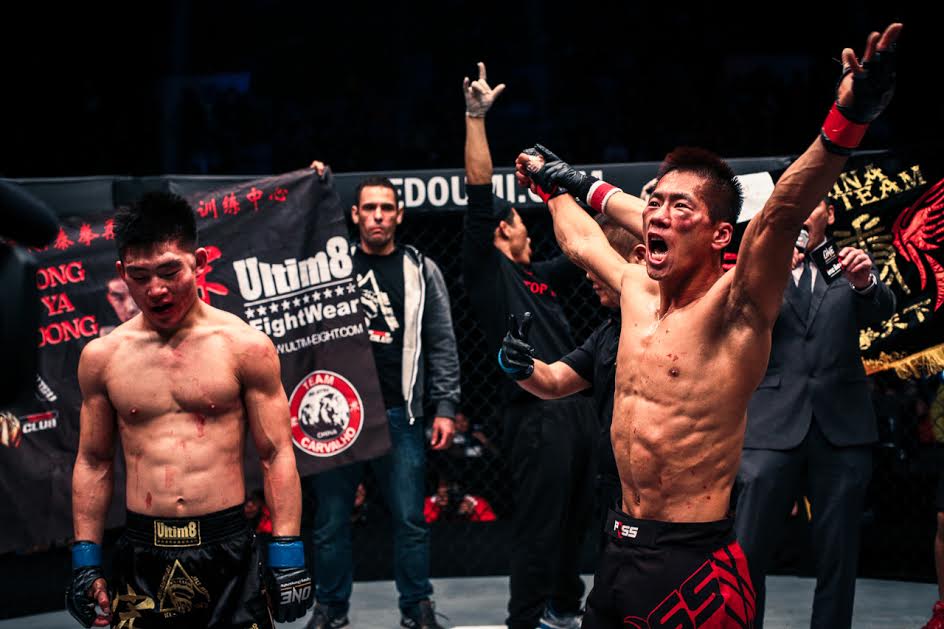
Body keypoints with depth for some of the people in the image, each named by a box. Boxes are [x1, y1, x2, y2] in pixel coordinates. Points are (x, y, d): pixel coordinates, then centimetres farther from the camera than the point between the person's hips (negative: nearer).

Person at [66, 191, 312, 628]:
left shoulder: (245, 346, -3)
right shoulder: (101, 357, 4)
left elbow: (276, 455, -1)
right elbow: (94, 462, 12)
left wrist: (287, 555, -5)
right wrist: (85, 561, 9)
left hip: (227, 549, -2)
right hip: (141, 555, 2)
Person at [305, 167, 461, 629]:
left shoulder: (421, 271, 5)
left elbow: (442, 344, 5)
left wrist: (445, 407, -1)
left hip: (399, 414, -1)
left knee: (410, 519, 3)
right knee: (330, 518, 6)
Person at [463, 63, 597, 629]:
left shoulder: (537, 277, 19)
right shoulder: (485, 269, -2)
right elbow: (479, 194, -10)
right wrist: (475, 117, -14)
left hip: (577, 406, 8)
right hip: (537, 412, -8)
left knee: (575, 519, 17)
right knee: (539, 526, -3)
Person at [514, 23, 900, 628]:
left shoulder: (734, 305, -13)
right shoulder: (636, 289, 8)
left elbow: (781, 216, -30)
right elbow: (581, 241, 30)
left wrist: (847, 121, -45)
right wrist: (555, 185, 43)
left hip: (693, 565, -7)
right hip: (621, 549, 7)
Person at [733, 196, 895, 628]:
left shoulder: (849, 265, 12)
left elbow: (882, 310, -5)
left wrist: (866, 282, -28)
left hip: (841, 427, 1)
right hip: (774, 426, -1)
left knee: (838, 557, 5)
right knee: (746, 553, -5)